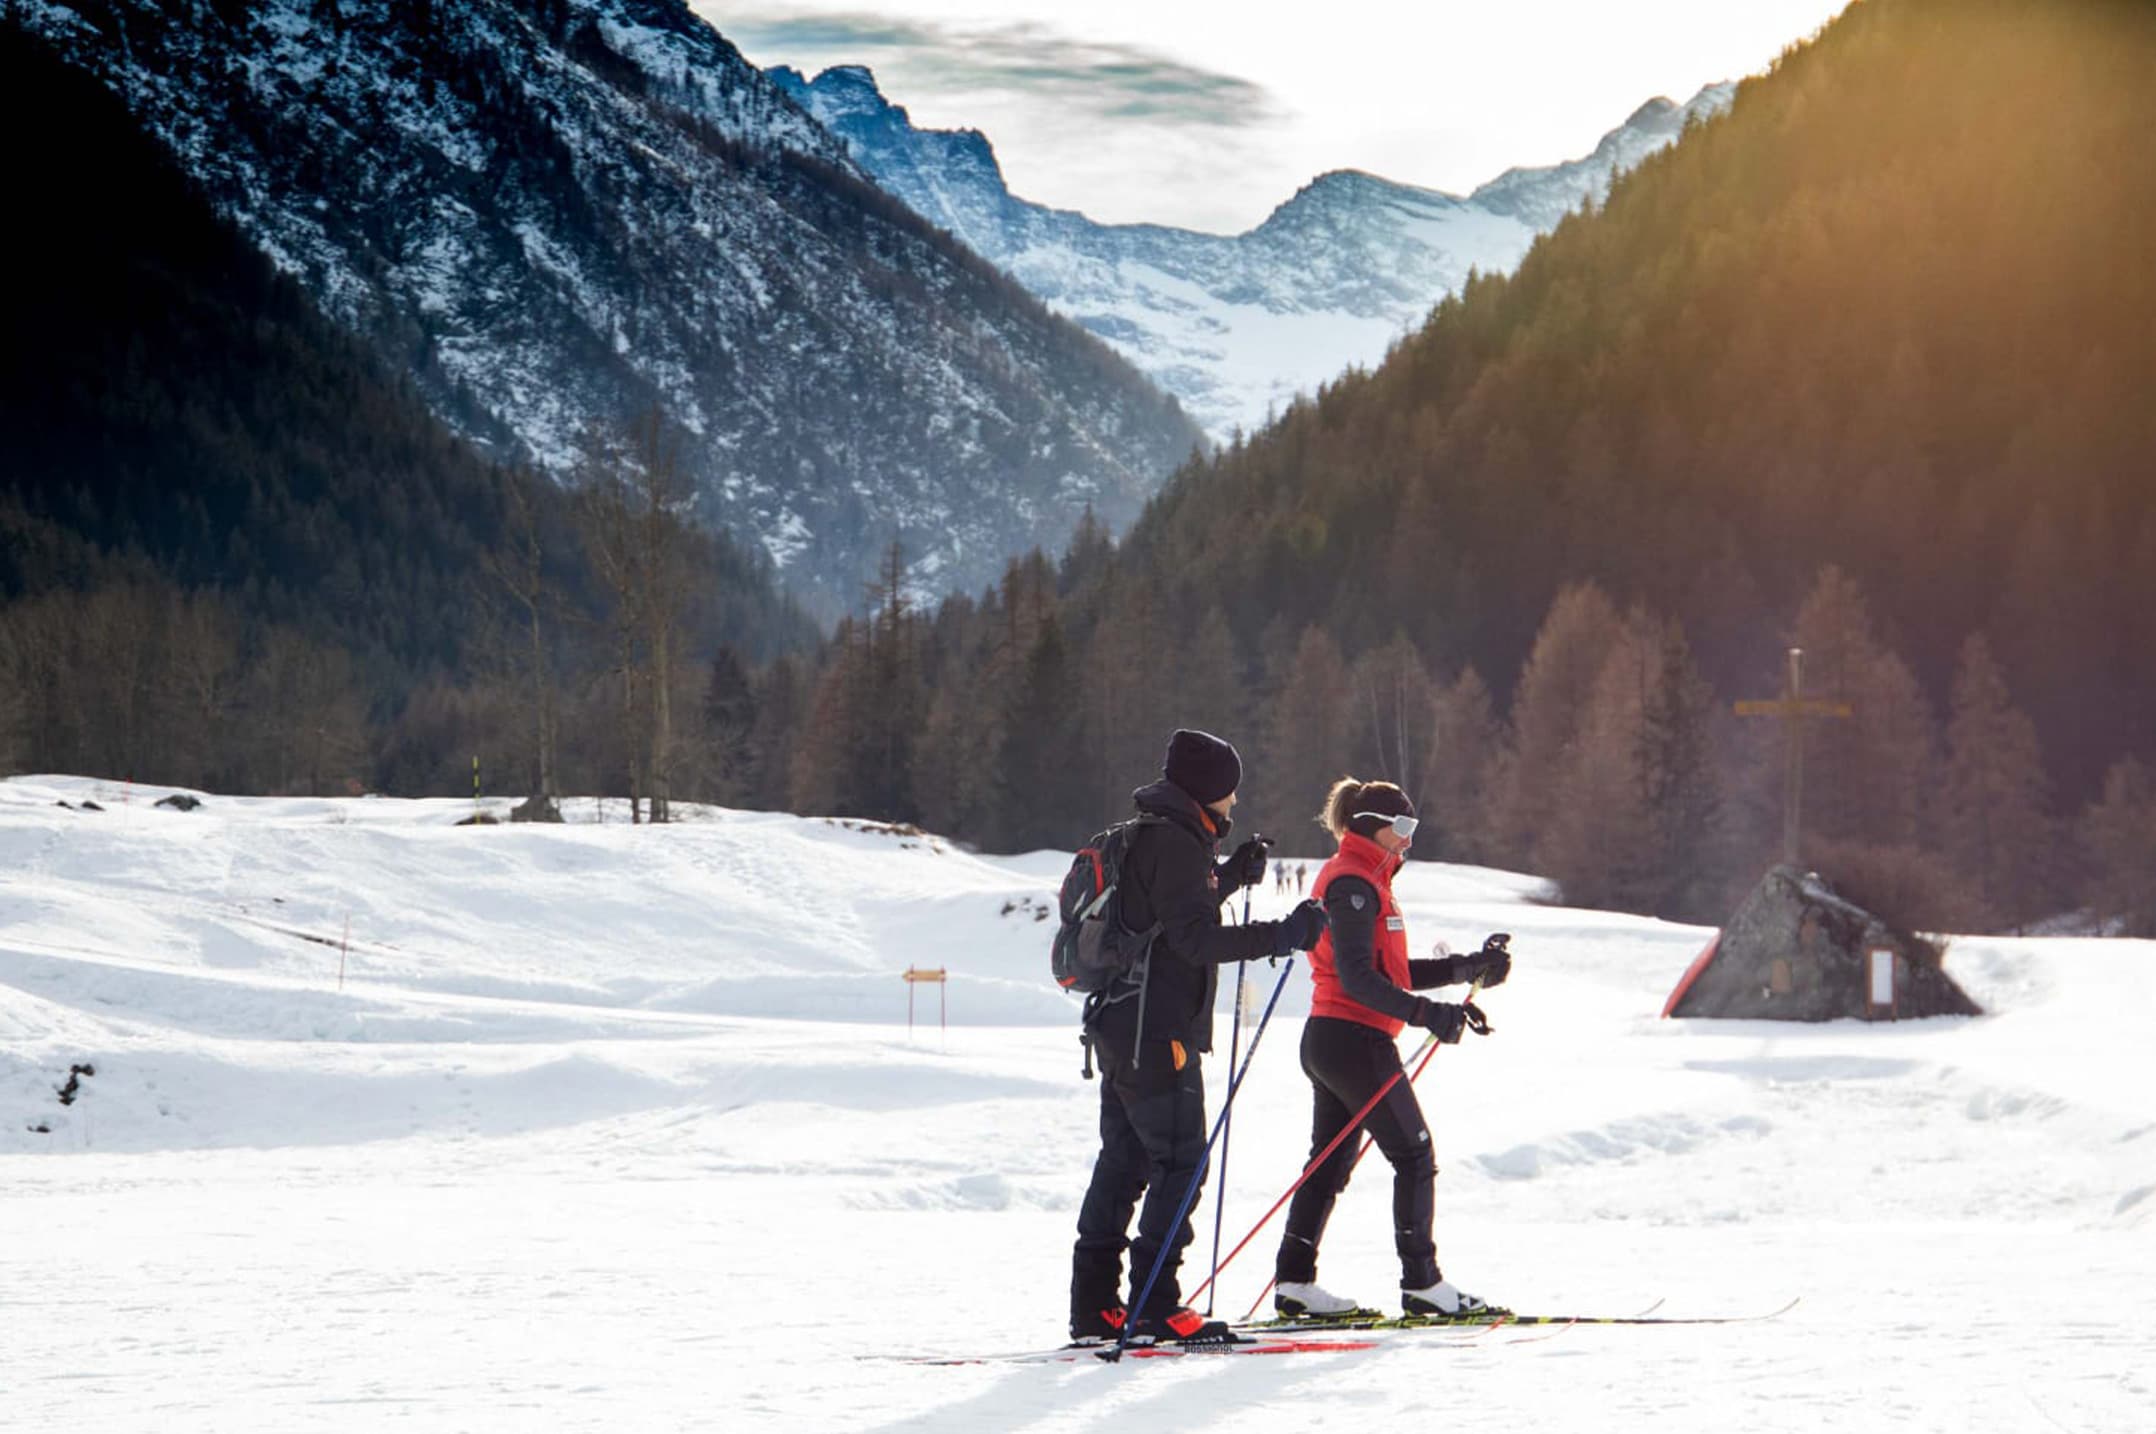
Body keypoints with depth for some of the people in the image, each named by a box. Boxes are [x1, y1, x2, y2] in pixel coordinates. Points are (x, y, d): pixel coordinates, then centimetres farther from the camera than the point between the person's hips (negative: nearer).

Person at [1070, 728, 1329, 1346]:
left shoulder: (1149, 837, 16)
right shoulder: (1174, 842, -15)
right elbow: (1195, 940, -21)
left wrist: (1231, 875, 20)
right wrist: (1282, 936, -22)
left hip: (1122, 1026, 10)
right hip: (1156, 1033, -10)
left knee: (1124, 1162, 12)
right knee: (1180, 1162, -7)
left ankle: (1095, 1305, 14)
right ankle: (1155, 1306, -9)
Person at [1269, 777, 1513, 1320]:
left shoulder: (1367, 881, 18)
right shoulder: (1353, 883, -14)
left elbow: (1390, 973, 19)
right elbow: (1358, 978, -22)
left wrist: (1469, 967, 12)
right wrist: (1428, 1014, -29)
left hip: (1329, 1039, 10)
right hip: (1354, 1038, -10)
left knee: (1330, 1163, 11)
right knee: (1414, 1156, -4)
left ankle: (1293, 1282, 12)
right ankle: (1421, 1283, -2)